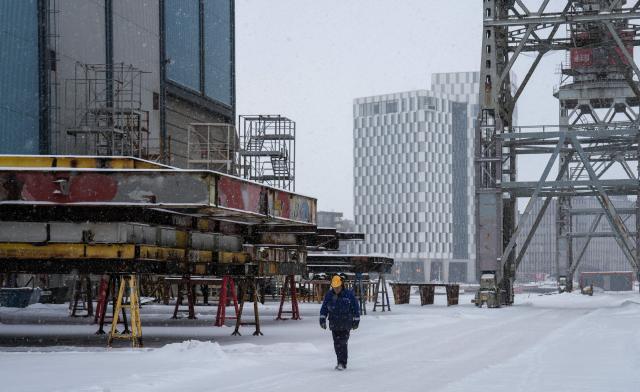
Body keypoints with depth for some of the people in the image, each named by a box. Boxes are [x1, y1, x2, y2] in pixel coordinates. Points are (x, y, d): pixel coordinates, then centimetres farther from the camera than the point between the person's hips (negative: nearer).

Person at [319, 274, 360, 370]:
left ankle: (342, 363, -11)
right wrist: (322, 319, 0)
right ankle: (341, 362, 18)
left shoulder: (349, 295, -6)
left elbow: (356, 308, 1)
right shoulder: (329, 295, 2)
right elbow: (324, 308, 8)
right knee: (337, 344, 6)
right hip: (334, 324, 4)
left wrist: (356, 321, 1)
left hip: (346, 324, -4)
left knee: (343, 343, -12)